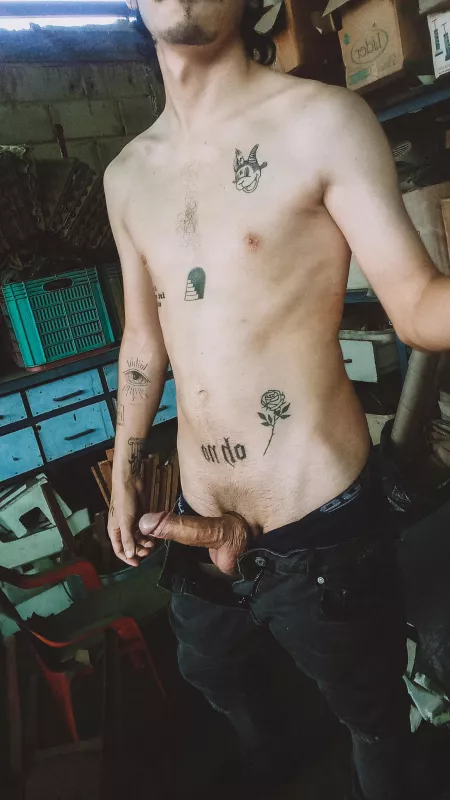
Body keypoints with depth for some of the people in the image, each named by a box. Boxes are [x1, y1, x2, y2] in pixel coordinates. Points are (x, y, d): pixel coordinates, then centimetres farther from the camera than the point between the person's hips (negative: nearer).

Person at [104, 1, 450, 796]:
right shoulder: (127, 176, 6)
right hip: (200, 522, 6)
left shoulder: (324, 121, -9)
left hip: (322, 527, -5)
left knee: (370, 712, 21)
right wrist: (125, 471, 14)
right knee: (209, 670, 32)